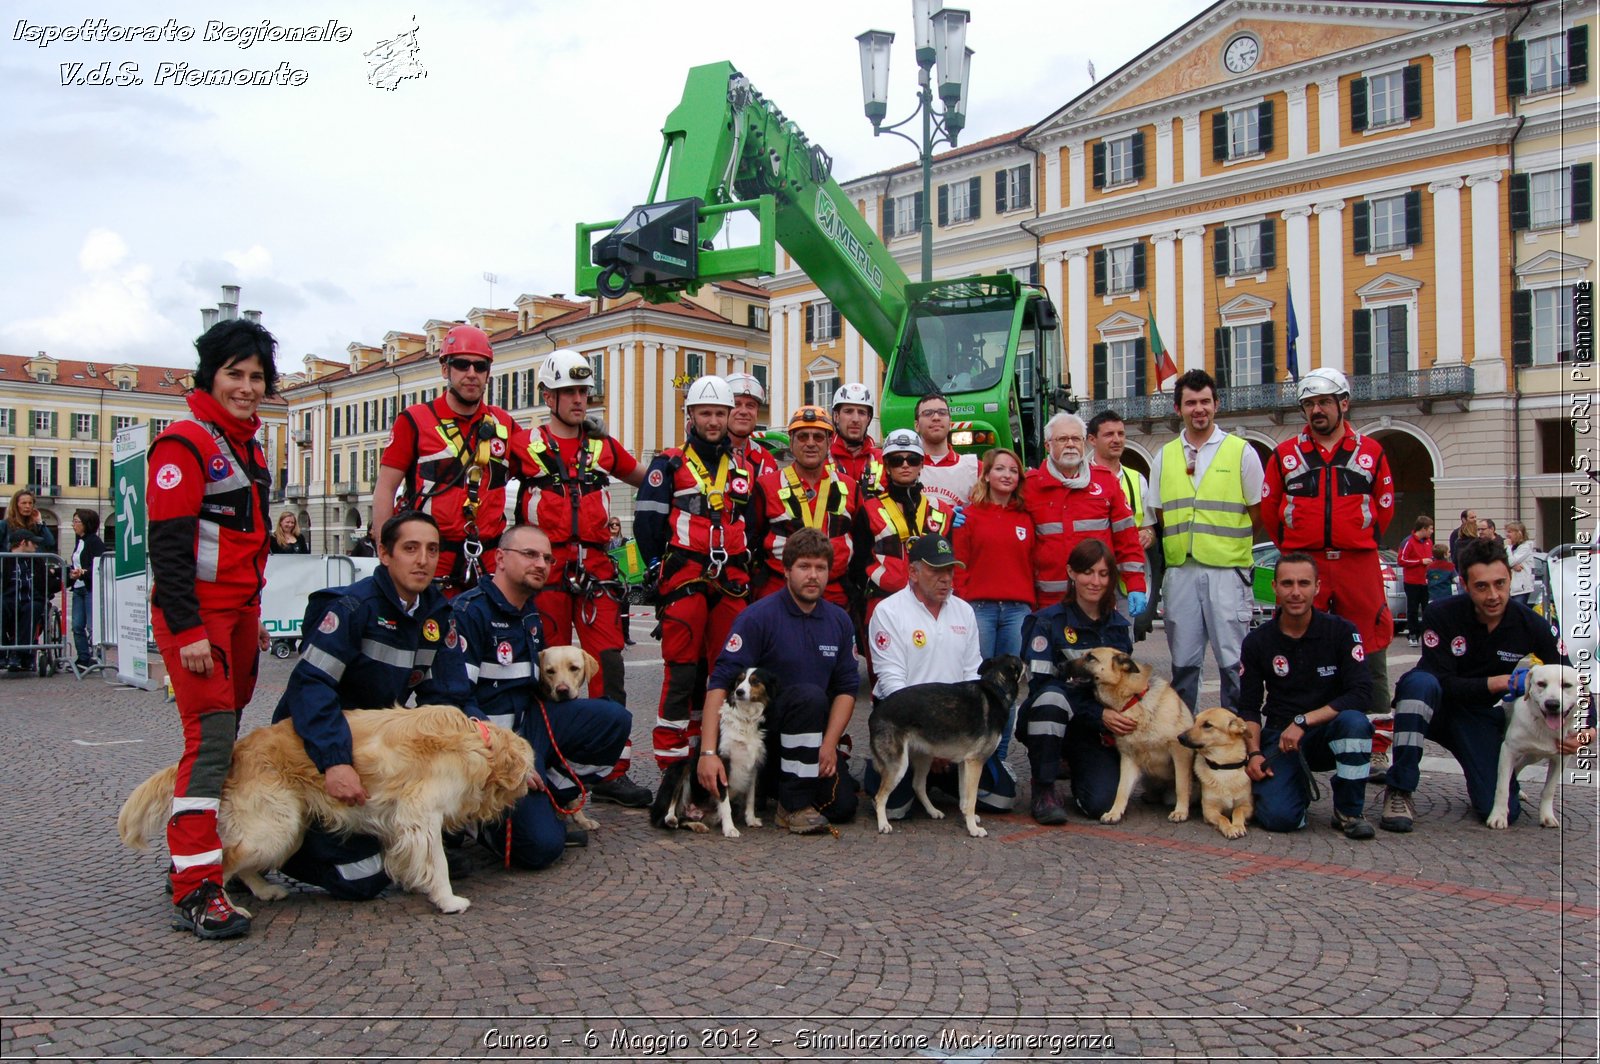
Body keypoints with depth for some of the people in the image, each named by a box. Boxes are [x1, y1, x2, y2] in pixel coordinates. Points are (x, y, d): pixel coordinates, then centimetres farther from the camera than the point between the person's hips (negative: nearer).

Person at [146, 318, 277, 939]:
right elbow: (167, 544, -17)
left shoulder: (249, 448, 17)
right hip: (193, 614, -9)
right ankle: (195, 891, -12)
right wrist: (189, 630, -22)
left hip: (239, 612, 9)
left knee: (225, 734, 11)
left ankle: (190, 855, 22)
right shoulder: (185, 443, -10)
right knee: (211, 736, -14)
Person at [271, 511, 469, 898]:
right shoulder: (353, 606, -20)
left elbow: (444, 696, -1)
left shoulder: (438, 612, 0)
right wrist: (335, 761, -38)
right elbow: (311, 685, -29)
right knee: (361, 880, -14)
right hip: (310, 744, -7)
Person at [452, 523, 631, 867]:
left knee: (615, 719, -9)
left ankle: (549, 804, 0)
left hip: (530, 722, 9)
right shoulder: (468, 612, -14)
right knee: (542, 845, -23)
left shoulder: (530, 616, 13)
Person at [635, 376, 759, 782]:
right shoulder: (669, 465, 4)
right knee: (683, 669, -6)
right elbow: (647, 520, -2)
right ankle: (672, 756, 1)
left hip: (730, 585, 5)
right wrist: (660, 571, -6)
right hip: (684, 581, -4)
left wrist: (744, 572, 13)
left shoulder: (743, 471, 17)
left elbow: (752, 526, 23)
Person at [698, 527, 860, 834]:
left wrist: (829, 744, -9)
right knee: (810, 696, -33)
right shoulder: (759, 616, -13)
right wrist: (708, 752, -27)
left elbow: (847, 688, 6)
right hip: (758, 726, -5)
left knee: (842, 806, -12)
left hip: (814, 731, 5)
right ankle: (793, 805, -20)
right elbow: (720, 682, -18)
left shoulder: (839, 621, 3)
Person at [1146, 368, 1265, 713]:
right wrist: (1180, 543, 9)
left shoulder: (1241, 452, 2)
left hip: (1227, 571, -3)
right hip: (1180, 571, 3)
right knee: (1183, 661, 10)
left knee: (1233, 660, -3)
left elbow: (1257, 513, 5)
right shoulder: (1164, 457, 12)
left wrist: (1224, 542, 3)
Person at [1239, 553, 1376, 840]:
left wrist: (1304, 721, -22)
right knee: (1278, 816, -25)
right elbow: (1248, 708, 4)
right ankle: (1300, 789, 14)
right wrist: (1253, 753, -12)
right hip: (1279, 736, 0)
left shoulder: (1341, 631, -6)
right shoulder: (1257, 642, -1)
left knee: (1354, 721, -36)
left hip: (1328, 735, 0)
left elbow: (1361, 695, -16)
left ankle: (1349, 811, -12)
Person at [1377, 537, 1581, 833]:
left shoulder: (1535, 627, -11)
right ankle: (1400, 792, -32)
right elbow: (1443, 683, -21)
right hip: (1437, 708, -2)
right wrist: (1504, 682, -27)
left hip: (1481, 718, 2)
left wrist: (1586, 727, -20)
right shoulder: (1442, 616, -21)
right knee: (1420, 681, -39)